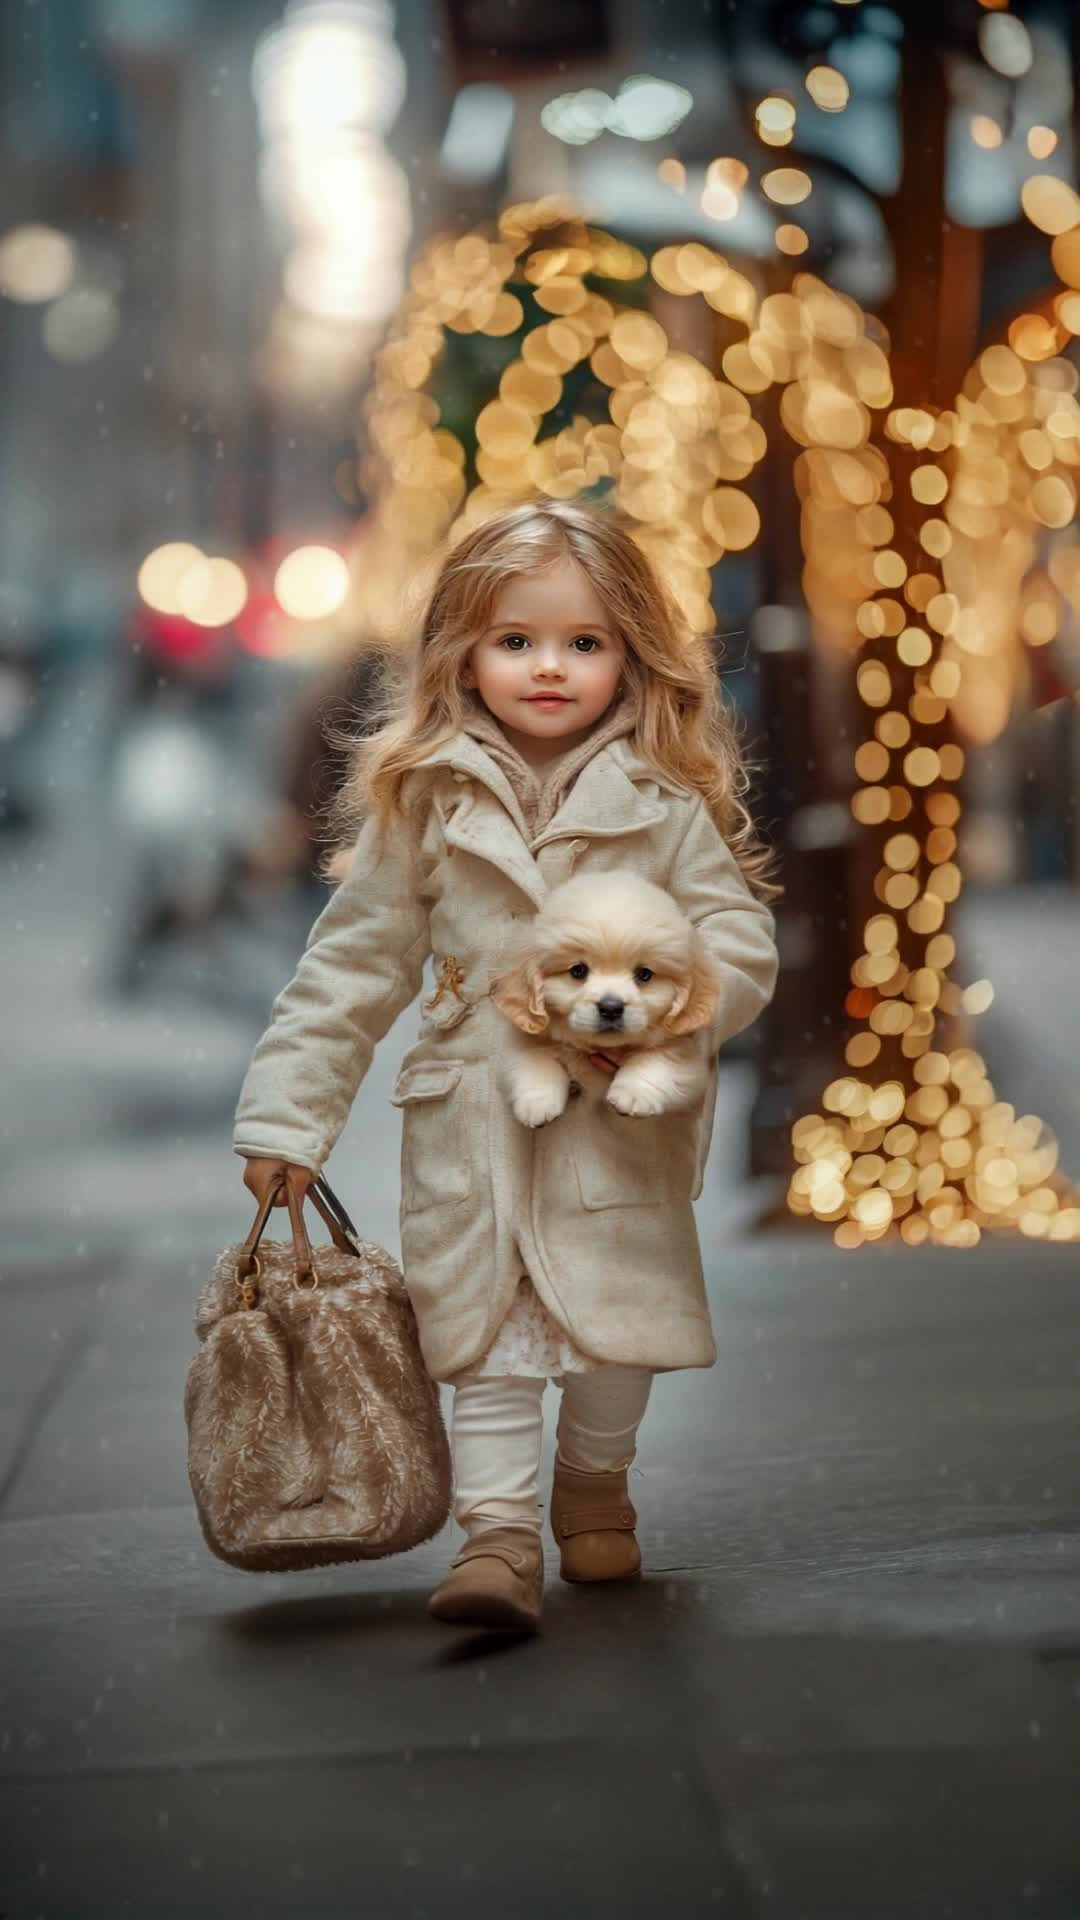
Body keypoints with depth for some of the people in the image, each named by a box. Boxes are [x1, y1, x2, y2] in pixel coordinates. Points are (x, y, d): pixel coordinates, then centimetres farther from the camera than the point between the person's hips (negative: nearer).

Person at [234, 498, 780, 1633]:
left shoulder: (665, 803, -3)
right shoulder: (423, 805, 1)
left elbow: (742, 943, -3)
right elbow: (351, 966, 5)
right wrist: (286, 1117, 3)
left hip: (622, 1124, 0)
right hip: (471, 1122, 0)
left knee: (619, 1323, 9)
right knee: (483, 1329, -1)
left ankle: (594, 1482, 34)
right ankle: (499, 1533, 2)